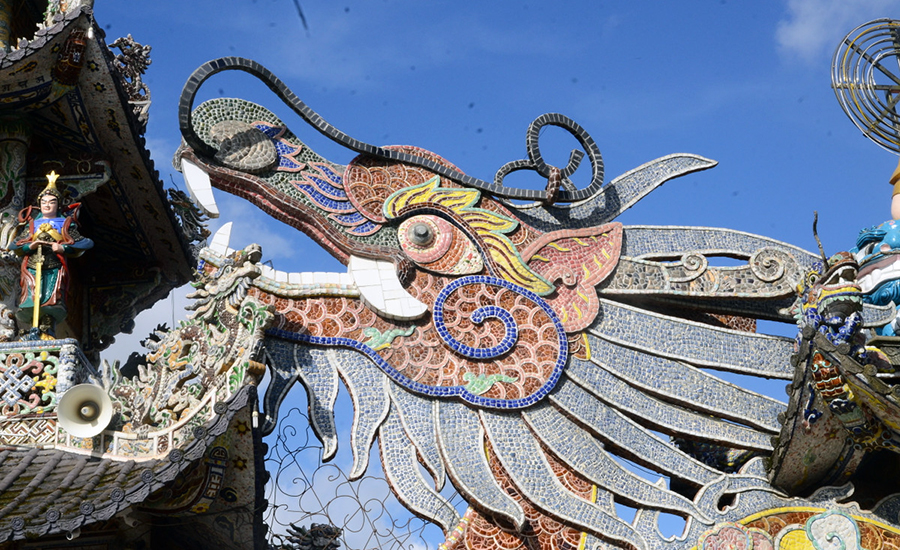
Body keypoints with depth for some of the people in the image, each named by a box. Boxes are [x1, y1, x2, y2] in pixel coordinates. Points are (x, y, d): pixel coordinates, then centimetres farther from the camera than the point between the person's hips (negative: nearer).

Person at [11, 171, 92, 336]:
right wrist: (29, 246, -6)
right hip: (32, 269, 2)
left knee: (51, 302, -17)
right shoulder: (31, 223, 21)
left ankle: (47, 331, -20)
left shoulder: (66, 224, 14)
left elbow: (83, 244, 5)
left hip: (55, 269, -2)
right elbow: (15, 245, 15)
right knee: (30, 300, -14)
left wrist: (63, 248, -11)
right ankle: (34, 329, -14)